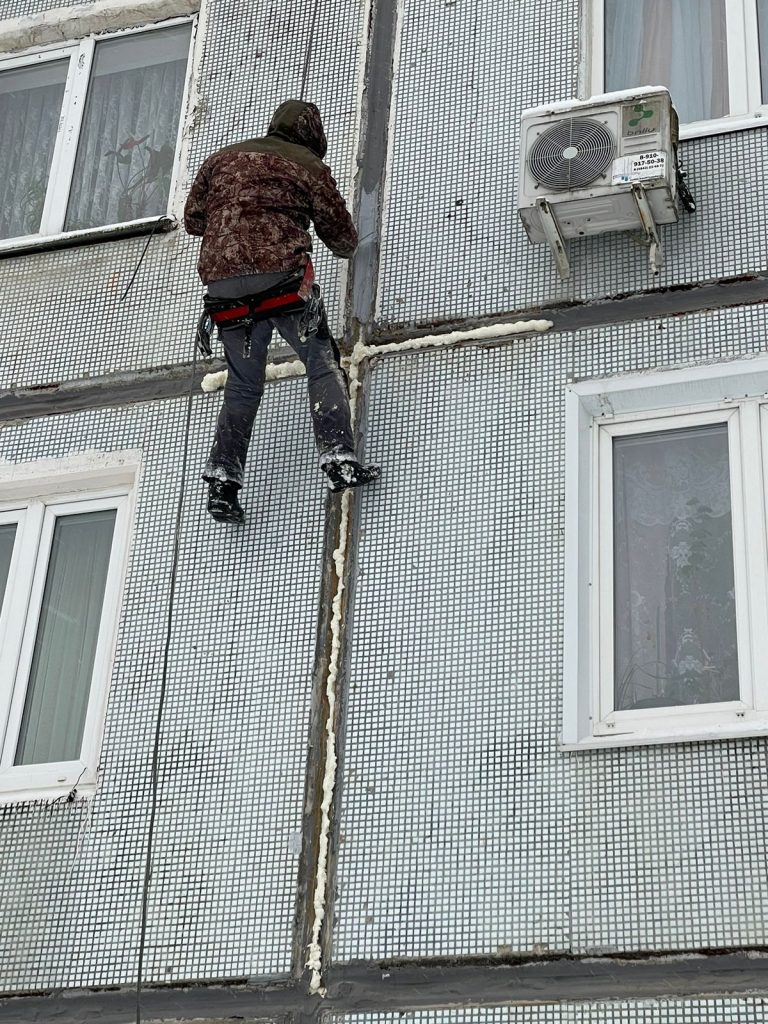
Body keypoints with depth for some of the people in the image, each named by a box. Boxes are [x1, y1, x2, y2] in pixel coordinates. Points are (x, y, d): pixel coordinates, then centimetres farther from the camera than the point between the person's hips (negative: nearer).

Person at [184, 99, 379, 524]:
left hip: (222, 279, 4)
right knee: (323, 364, 3)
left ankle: (222, 480, 3)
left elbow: (192, 219, 22)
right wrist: (345, 246, 37)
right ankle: (339, 460, -11)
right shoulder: (308, 166, 10)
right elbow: (342, 237, 14)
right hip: (280, 273, -4)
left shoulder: (221, 159, 21)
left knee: (242, 385, 12)